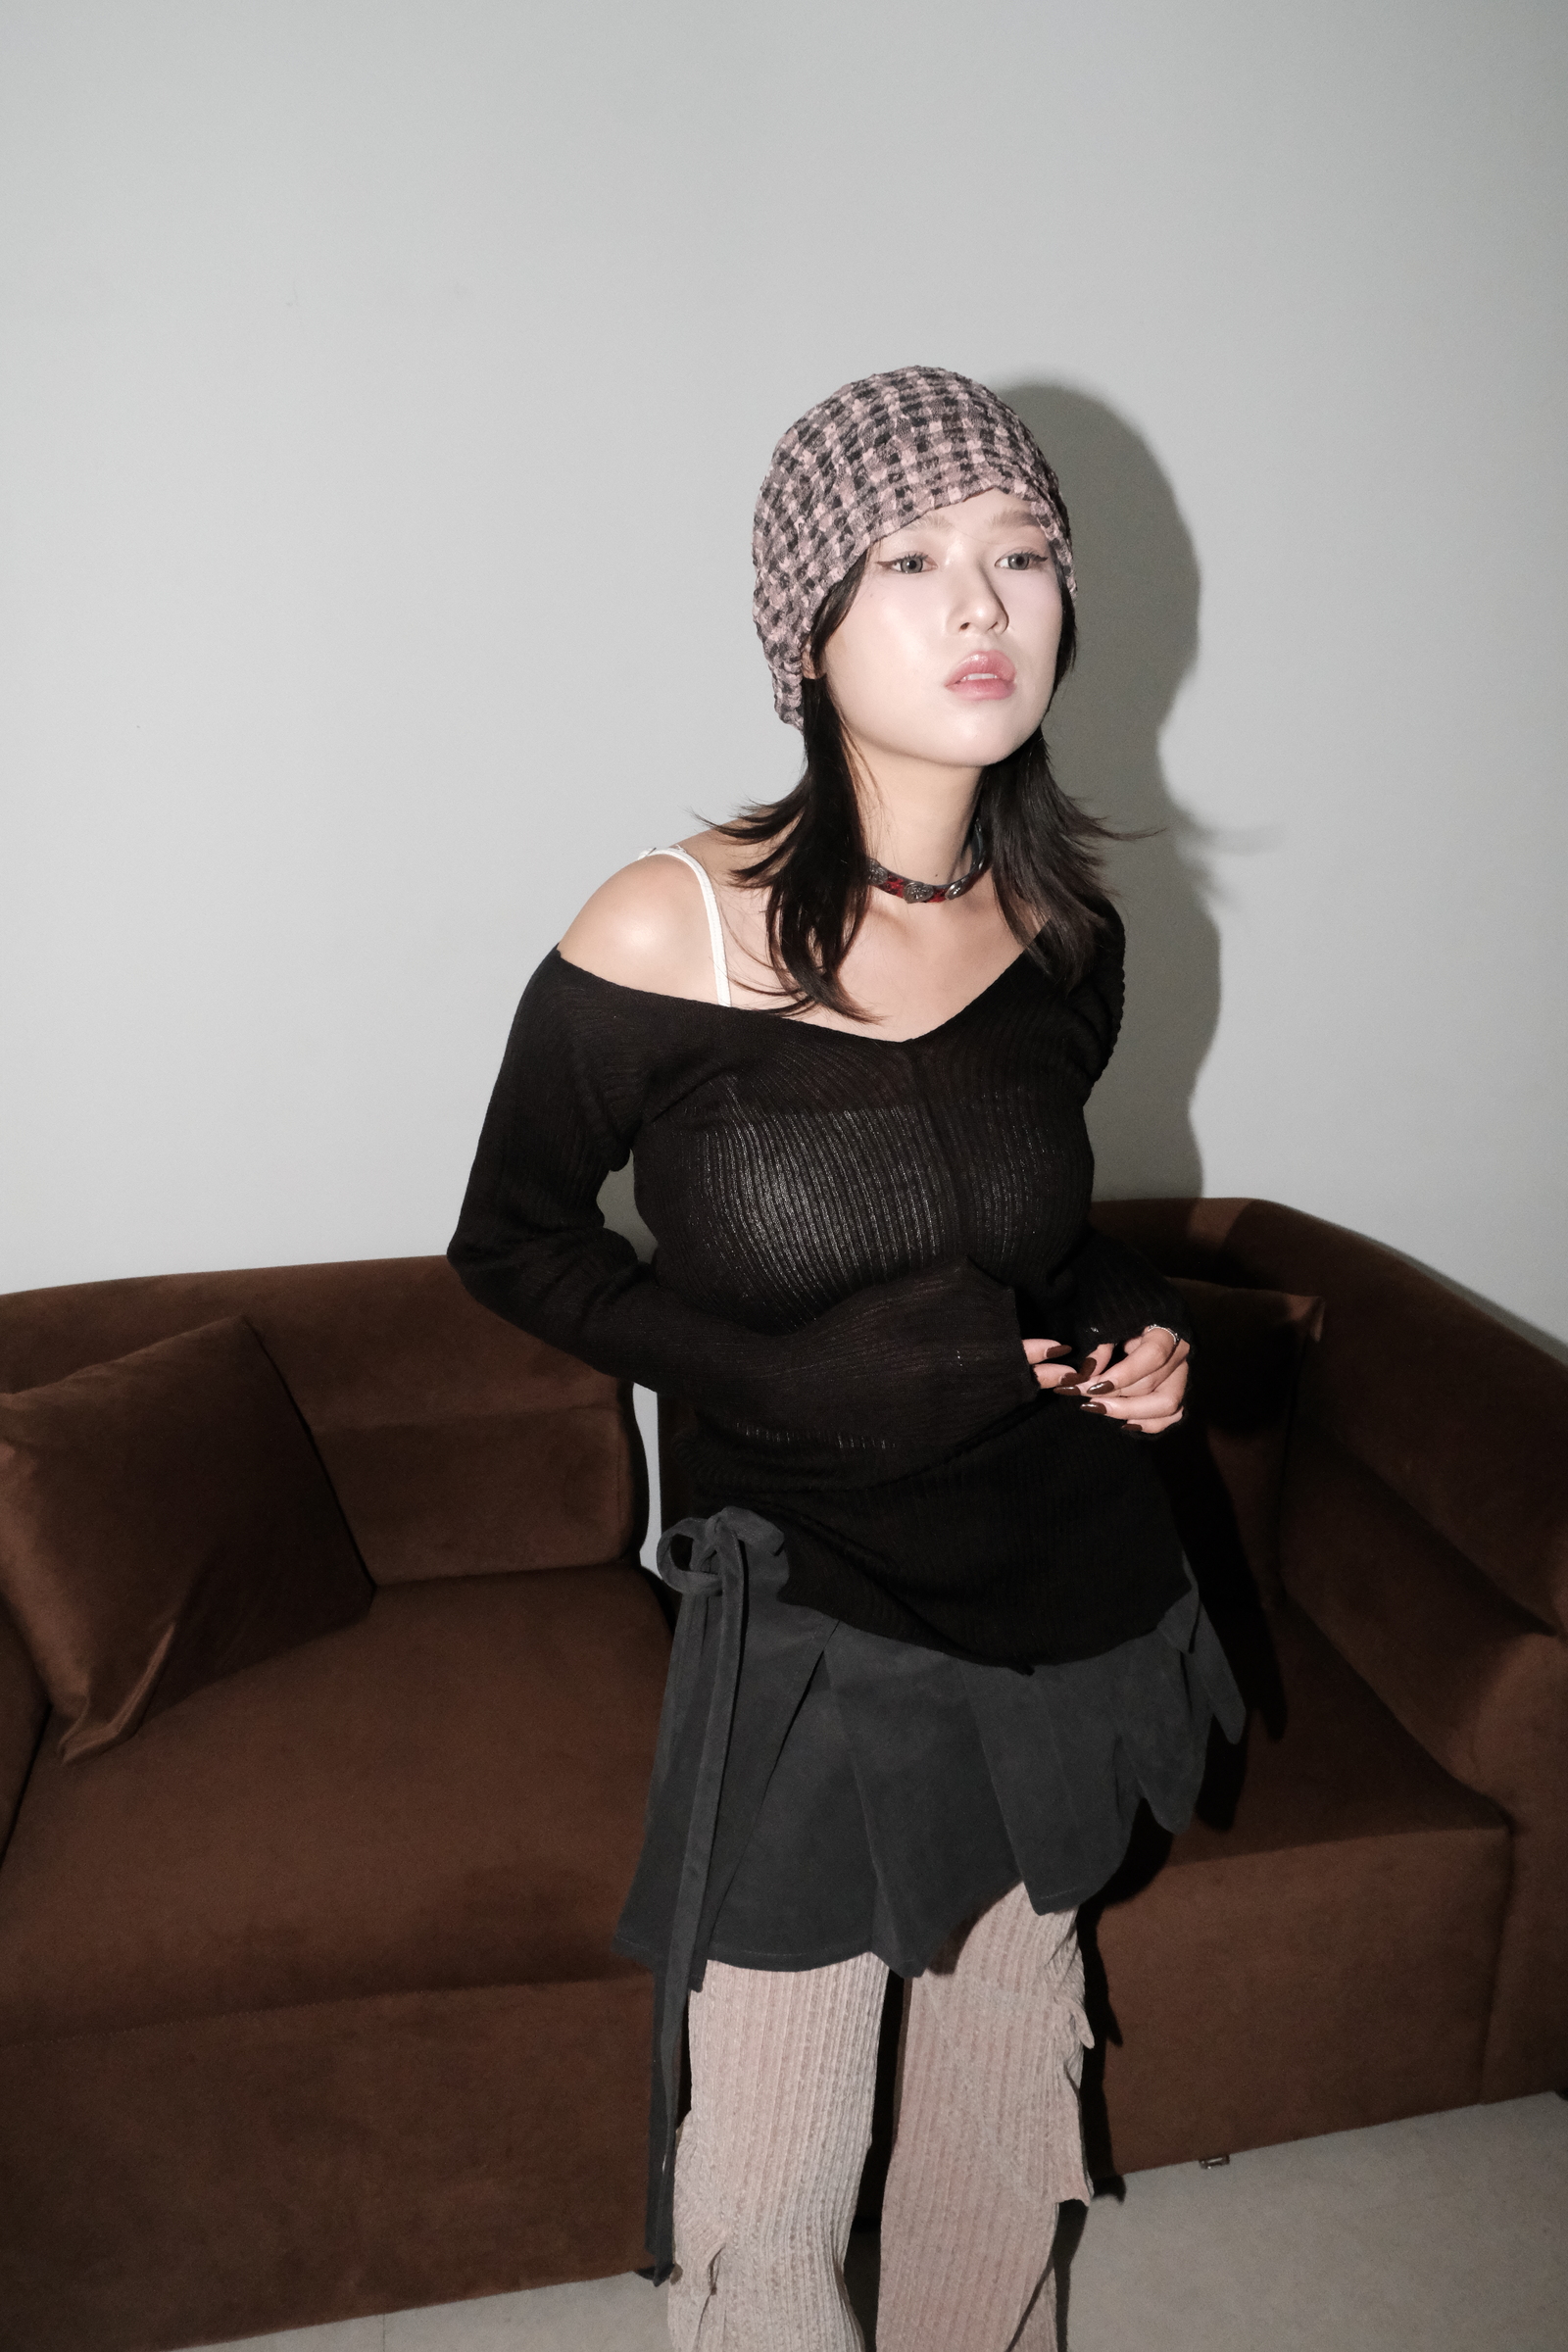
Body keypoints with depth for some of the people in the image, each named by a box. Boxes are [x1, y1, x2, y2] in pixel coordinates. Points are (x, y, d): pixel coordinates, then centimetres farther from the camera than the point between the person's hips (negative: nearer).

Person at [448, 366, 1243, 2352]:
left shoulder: (1068, 929, -4)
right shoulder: (664, 938, -19)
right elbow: (509, 1242, -7)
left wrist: (1124, 1323, -6)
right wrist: (794, 1373, -16)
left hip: (1071, 1593, 5)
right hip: (816, 1629, -4)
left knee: (1006, 2107, 26)